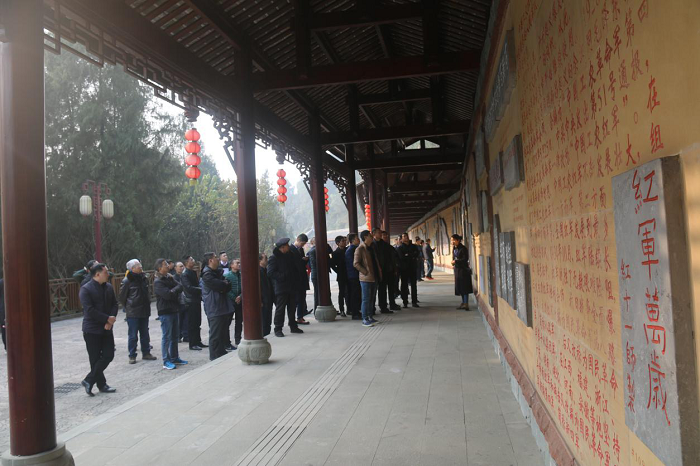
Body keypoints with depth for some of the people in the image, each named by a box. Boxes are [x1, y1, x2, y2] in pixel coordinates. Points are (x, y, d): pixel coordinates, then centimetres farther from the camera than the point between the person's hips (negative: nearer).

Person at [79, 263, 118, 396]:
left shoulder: (109, 287, 8)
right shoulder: (86, 289, -12)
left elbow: (115, 305, 8)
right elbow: (89, 310, -19)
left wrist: (111, 320, -9)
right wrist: (108, 318, -17)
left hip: (106, 328, 6)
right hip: (92, 330, -6)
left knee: (108, 355, 3)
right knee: (95, 359, 2)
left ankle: (89, 381, 15)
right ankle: (101, 384, 14)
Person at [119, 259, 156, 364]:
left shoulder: (144, 277, 6)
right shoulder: (127, 280, -12)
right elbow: (122, 296, -5)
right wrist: (127, 307, 2)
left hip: (144, 311, 6)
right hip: (132, 313, -6)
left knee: (145, 334, 14)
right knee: (133, 336, 2)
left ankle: (146, 353, 24)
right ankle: (132, 356, 12)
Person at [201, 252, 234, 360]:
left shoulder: (218, 272, 17)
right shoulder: (207, 274, -13)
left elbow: (228, 286, 12)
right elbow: (220, 286, -21)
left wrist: (224, 285, -8)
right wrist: (225, 284, -1)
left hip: (223, 306, 9)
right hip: (214, 309, -9)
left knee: (223, 332, 16)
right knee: (215, 334, -4)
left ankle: (222, 354, 26)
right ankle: (215, 357, 4)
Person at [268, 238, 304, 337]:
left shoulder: (291, 255, 11)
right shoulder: (274, 258, -10)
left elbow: (296, 269, 20)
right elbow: (270, 273, -16)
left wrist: (296, 282, 10)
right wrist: (282, 277, -19)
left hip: (292, 287, 7)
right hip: (281, 287, -6)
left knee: (292, 307, 14)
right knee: (280, 308, -4)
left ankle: (293, 326, 26)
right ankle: (278, 329, 3)